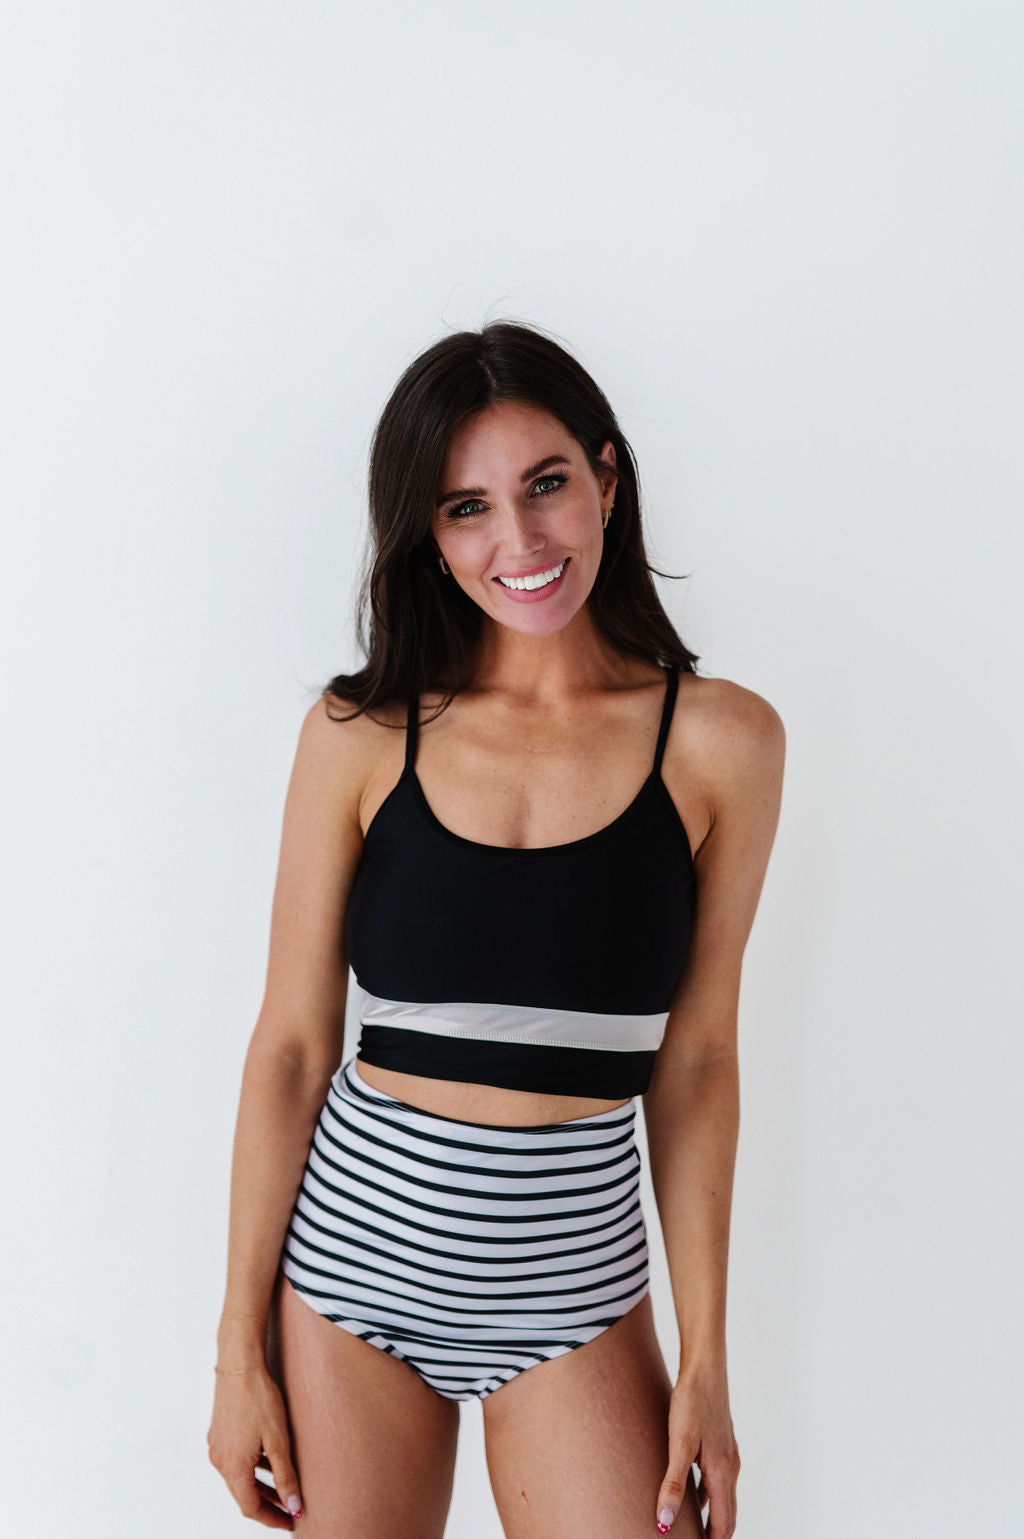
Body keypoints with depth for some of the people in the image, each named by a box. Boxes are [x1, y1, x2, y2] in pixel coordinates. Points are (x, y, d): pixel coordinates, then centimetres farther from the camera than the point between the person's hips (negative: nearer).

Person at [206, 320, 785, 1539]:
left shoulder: (719, 740, -5)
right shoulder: (362, 734, -5)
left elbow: (694, 1064, -1)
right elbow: (288, 1047, -2)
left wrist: (706, 1363, -1)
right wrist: (241, 1348, -1)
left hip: (573, 1288, 0)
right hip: (351, 1257, 1)